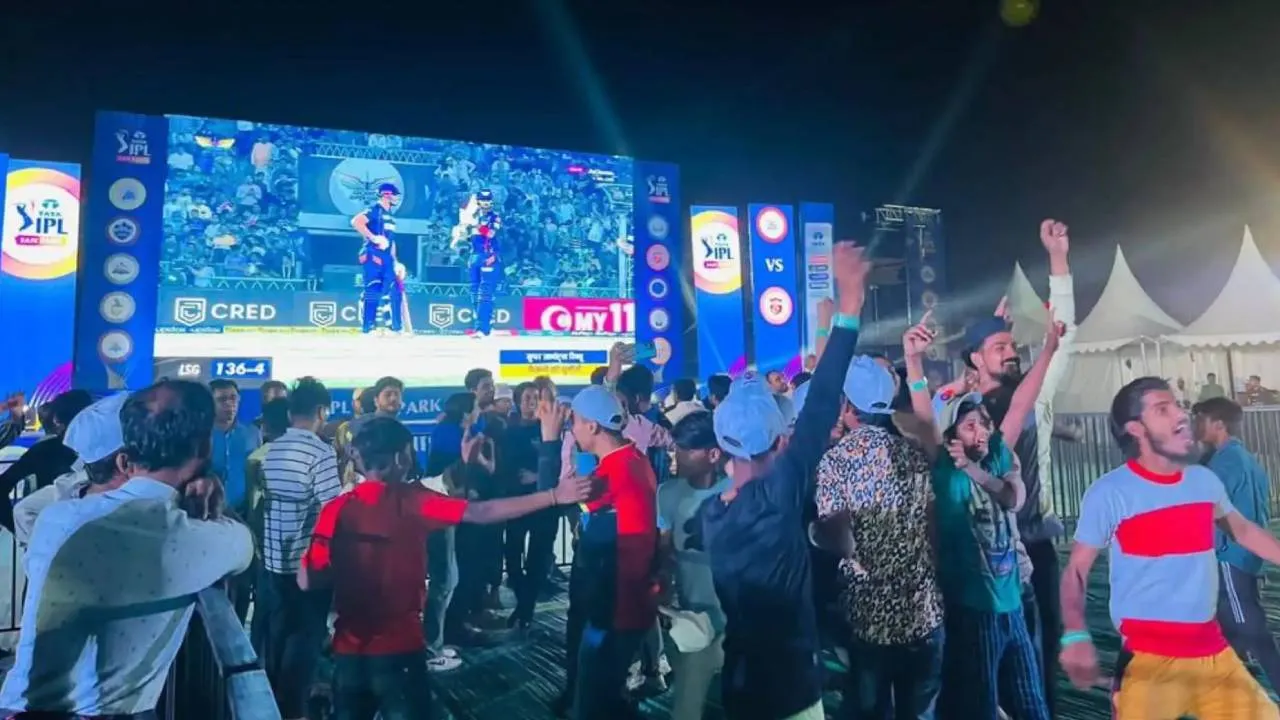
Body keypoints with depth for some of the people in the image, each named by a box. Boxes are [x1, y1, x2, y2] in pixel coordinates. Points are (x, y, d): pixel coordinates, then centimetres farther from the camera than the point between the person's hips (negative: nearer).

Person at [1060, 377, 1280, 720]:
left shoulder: (1205, 479, 2)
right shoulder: (1109, 493, -14)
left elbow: (1242, 530, 22)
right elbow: (1076, 569, -11)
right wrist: (1076, 635, -23)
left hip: (1213, 650, 6)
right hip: (1149, 657, -6)